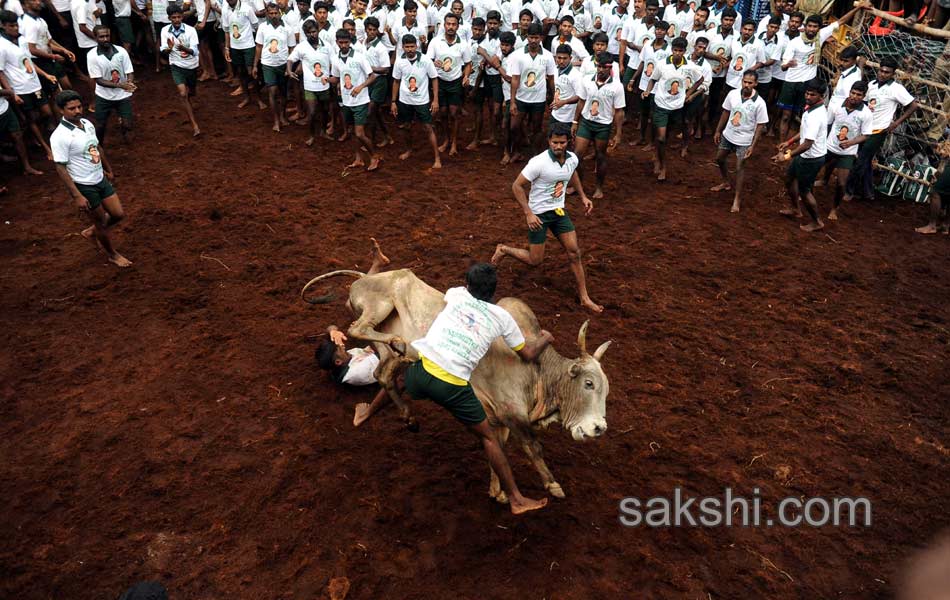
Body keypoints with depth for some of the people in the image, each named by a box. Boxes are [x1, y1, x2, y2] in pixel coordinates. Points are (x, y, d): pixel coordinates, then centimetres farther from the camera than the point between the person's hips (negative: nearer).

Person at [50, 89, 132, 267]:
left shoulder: (87, 124, 0)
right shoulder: (60, 136, -23)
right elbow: (61, 168, -21)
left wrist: (108, 169, 27)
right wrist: (77, 196, -24)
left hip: (101, 180, 7)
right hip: (84, 186, -7)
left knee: (118, 214, 13)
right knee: (101, 223, 8)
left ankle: (91, 232, 40)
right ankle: (113, 255, 31)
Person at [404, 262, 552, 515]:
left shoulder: (456, 294, 14)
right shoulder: (502, 317, 9)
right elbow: (528, 355, 18)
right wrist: (545, 339, 37)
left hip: (422, 370, 1)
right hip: (452, 387, -1)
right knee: (488, 437, 15)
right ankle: (516, 499, 22)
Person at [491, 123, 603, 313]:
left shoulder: (572, 159, -5)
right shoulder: (539, 162, -25)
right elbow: (517, 186, -19)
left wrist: (583, 196, 15)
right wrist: (528, 214, -25)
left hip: (559, 211, 6)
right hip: (538, 214, -5)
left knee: (575, 252, 1)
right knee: (534, 260, 1)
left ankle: (584, 298, 11)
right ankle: (503, 250, 29)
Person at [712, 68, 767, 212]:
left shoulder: (759, 103, -22)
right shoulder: (733, 94, -11)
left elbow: (760, 126, -15)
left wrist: (752, 146, -18)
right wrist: (718, 131, 8)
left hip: (744, 140, -5)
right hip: (728, 135, 5)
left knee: (739, 168, -1)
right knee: (719, 159, 21)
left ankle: (737, 199, 13)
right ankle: (726, 183, 47)